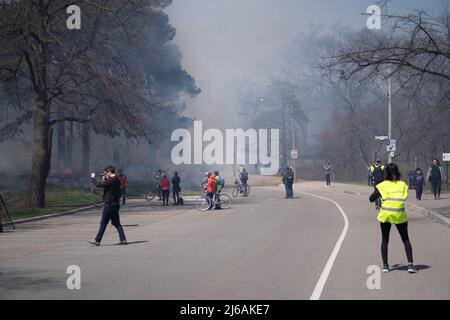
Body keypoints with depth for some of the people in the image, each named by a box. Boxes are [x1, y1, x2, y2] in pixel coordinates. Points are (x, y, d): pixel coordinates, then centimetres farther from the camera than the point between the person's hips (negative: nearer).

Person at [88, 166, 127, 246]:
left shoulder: (110, 181, -20)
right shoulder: (117, 180, 9)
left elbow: (98, 184, -20)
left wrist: (93, 177, -4)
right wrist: (104, 178, 12)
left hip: (110, 204, -9)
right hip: (116, 204, 9)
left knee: (103, 223, -2)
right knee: (116, 223, 14)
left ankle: (97, 240, 4)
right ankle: (123, 239, 11)